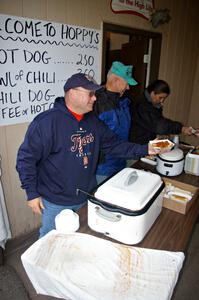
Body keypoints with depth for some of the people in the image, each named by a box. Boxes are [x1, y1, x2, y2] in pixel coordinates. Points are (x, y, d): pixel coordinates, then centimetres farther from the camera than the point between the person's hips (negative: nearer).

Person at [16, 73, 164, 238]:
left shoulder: (93, 121, 1)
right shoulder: (47, 121, -21)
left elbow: (114, 144, 5)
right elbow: (26, 158, -17)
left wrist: (144, 149, -5)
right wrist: (32, 193, -14)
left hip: (87, 197, 6)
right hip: (56, 202, -5)